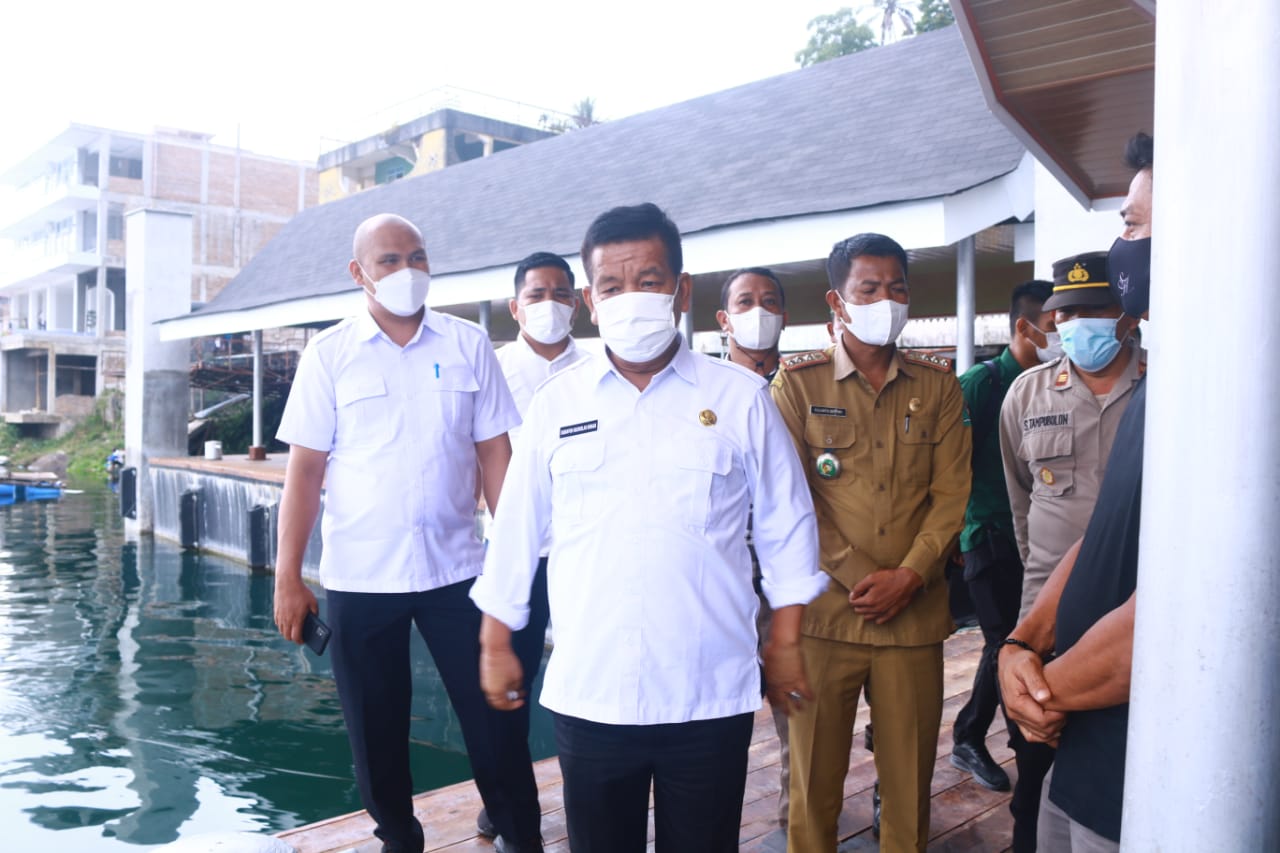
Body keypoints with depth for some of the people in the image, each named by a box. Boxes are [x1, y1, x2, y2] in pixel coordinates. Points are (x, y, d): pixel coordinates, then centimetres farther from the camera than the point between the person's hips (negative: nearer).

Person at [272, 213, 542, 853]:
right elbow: (304, 470, 0)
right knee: (375, 729, 13)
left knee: (494, 717, 6)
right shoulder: (329, 355, 0)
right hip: (358, 578, 0)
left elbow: (494, 453, 3)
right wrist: (287, 580, -3)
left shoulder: (468, 345, 2)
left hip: (457, 569, 0)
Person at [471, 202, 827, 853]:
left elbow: (786, 526, 4)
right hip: (587, 695, 1)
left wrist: (785, 642, 4)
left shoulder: (741, 397, -2)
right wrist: (496, 645, 9)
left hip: (711, 697, -1)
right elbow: (516, 529, 7)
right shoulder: (555, 402, 2)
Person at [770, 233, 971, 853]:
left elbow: (951, 492, 4)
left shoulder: (937, 385, 9)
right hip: (826, 608, -2)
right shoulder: (798, 382, 2)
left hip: (915, 611, 2)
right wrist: (857, 576, -10)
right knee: (815, 768, 7)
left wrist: (908, 576, -9)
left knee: (910, 773, 10)